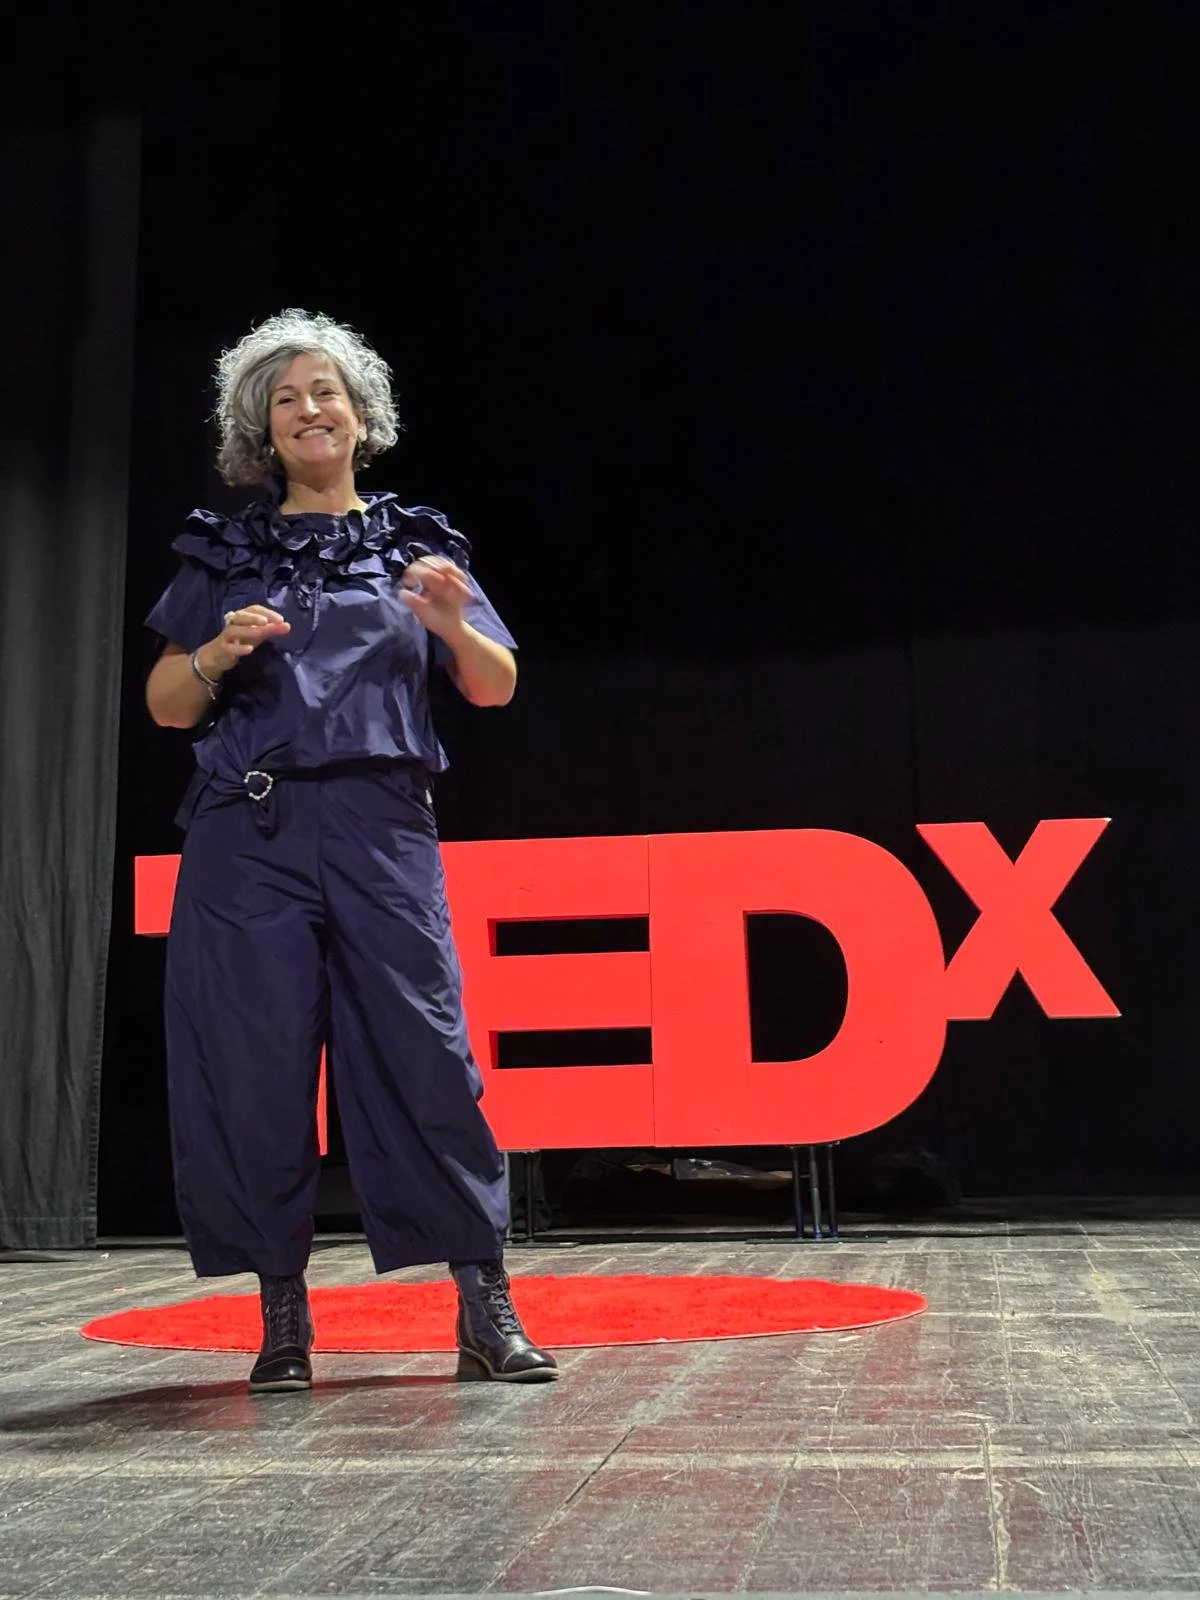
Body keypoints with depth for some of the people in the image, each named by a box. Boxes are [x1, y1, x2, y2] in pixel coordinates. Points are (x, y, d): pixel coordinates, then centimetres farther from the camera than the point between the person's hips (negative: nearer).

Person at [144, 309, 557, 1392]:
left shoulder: (415, 544, 16)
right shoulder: (224, 552, 15)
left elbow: (497, 689, 10)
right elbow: (166, 707, 13)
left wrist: (454, 627, -11)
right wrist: (217, 653, -7)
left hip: (382, 827, 0)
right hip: (249, 835, 1)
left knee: (427, 1049, -7)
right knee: (257, 1060, -2)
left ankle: (487, 1311, -1)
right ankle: (283, 1315, 10)